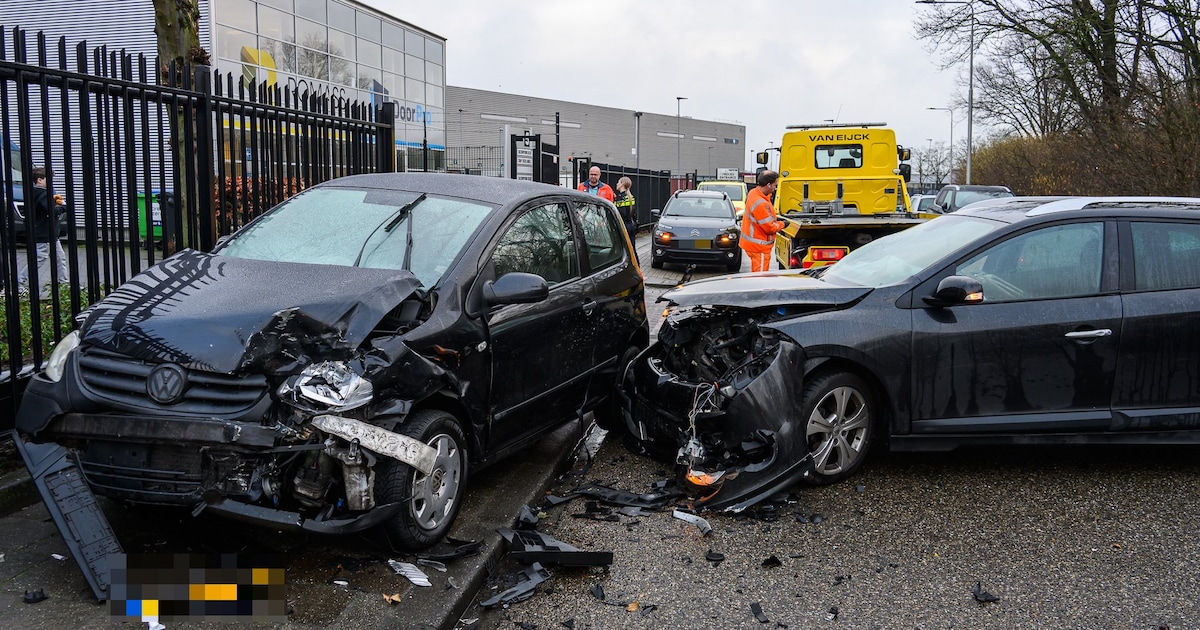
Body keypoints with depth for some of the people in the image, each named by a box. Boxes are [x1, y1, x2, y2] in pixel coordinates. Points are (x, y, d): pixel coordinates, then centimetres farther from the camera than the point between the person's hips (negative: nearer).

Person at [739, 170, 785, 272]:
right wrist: (782, 224, -4)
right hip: (759, 247, -10)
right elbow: (769, 228, -21)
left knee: (757, 275, 19)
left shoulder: (753, 193, 2)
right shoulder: (760, 204, -28)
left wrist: (774, 218, 5)